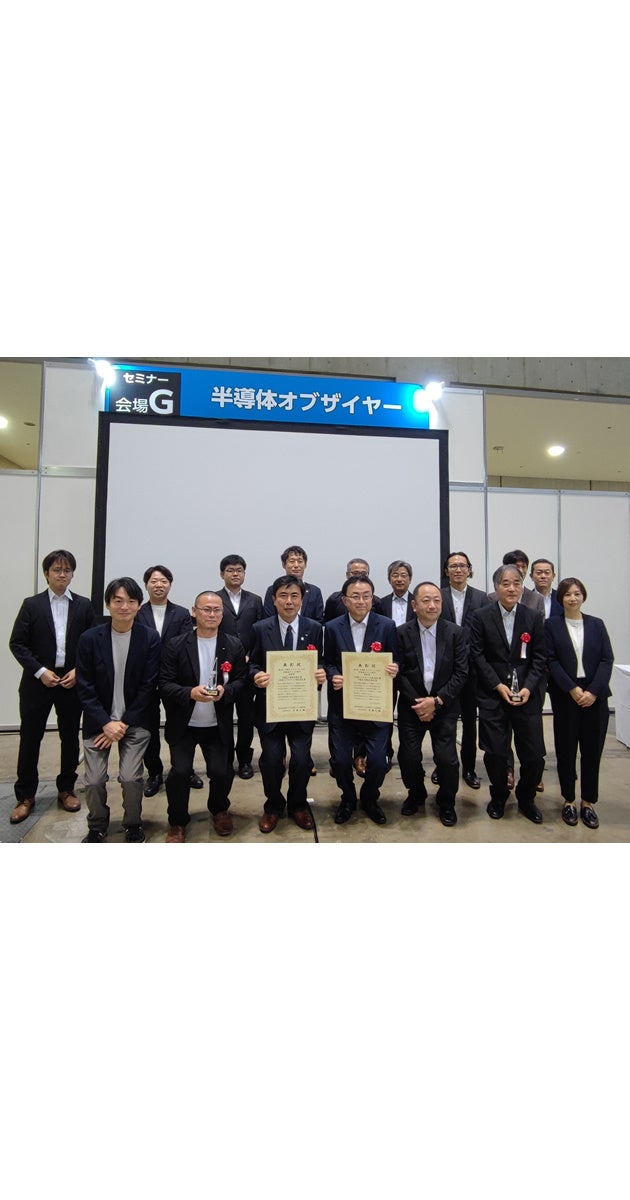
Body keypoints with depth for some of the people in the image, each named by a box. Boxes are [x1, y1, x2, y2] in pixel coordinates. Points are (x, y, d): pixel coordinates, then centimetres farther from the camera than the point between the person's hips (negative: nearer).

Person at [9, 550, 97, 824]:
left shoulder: (83, 605, 2)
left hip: (72, 681, 1)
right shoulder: (31, 605, 0)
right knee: (30, 738, 5)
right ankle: (25, 796, 20)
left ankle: (66, 789, 27)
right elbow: (16, 643, -3)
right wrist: (40, 671, -12)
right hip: (38, 682, -1)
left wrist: (79, 671, -9)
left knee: (70, 737, 11)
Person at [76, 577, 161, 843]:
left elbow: (148, 686, -7)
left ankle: (133, 825, 20)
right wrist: (106, 723, -11)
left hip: (134, 721, -1)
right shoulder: (90, 638, -7)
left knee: (131, 778, -9)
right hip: (99, 721, 1)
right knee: (94, 781, -1)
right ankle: (97, 827, 28)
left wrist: (124, 723, -9)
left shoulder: (150, 638, -8)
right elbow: (84, 687, -4)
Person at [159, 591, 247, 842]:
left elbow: (241, 681, -1)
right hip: (183, 724, -1)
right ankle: (177, 822, 21)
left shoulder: (234, 646, -2)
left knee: (221, 772, -2)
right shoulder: (176, 645, -6)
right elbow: (165, 684, -8)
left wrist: (225, 691, -21)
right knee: (179, 772, -7)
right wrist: (190, 692, -25)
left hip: (218, 725, 1)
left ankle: (219, 810, 32)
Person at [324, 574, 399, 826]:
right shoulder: (333, 627, -2)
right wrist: (333, 676, -16)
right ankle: (348, 798, 35)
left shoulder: (387, 625, -3)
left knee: (378, 761, -1)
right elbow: (328, 663, 5)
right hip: (342, 705, 1)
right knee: (340, 760, 3)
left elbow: (394, 662, 2)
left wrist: (394, 669, -20)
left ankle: (369, 799, 32)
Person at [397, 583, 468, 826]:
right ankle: (416, 794, 31)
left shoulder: (454, 632, -4)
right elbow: (399, 673, -4)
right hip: (411, 705, 1)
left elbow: (461, 673, -5)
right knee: (408, 756, -1)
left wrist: (436, 701, -13)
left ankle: (446, 803, 22)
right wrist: (416, 703, -11)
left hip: (444, 705, 0)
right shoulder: (402, 633, -5)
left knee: (447, 759, -7)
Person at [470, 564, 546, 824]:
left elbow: (539, 658, 4)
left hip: (526, 696, 2)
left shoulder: (533, 618, 5)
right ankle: (498, 797, 29)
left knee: (534, 754, 4)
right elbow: (477, 655, -4)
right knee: (495, 753, 3)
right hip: (492, 696, -2)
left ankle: (526, 799, 30)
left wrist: (528, 687, -10)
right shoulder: (482, 616, -2)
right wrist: (498, 685, -11)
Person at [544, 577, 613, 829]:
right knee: (566, 749, 5)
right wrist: (572, 689, -13)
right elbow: (551, 661, -4)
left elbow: (607, 660, 1)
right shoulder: (552, 625, 3)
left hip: (594, 695, 2)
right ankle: (568, 800, 20)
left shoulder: (597, 624, 8)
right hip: (565, 696, -1)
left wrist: (593, 691, -11)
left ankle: (588, 802, 21)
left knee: (592, 749, 6)